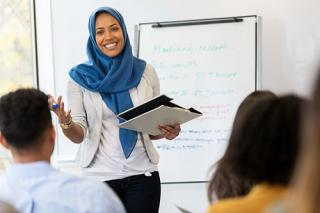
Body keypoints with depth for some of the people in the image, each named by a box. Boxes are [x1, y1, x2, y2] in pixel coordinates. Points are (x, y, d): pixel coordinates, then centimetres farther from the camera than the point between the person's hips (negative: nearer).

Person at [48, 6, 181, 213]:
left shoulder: (145, 72, 2)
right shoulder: (80, 77, -3)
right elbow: (79, 135, -5)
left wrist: (167, 131, -12)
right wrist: (66, 122, -26)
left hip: (143, 174, 1)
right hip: (100, 176, -1)